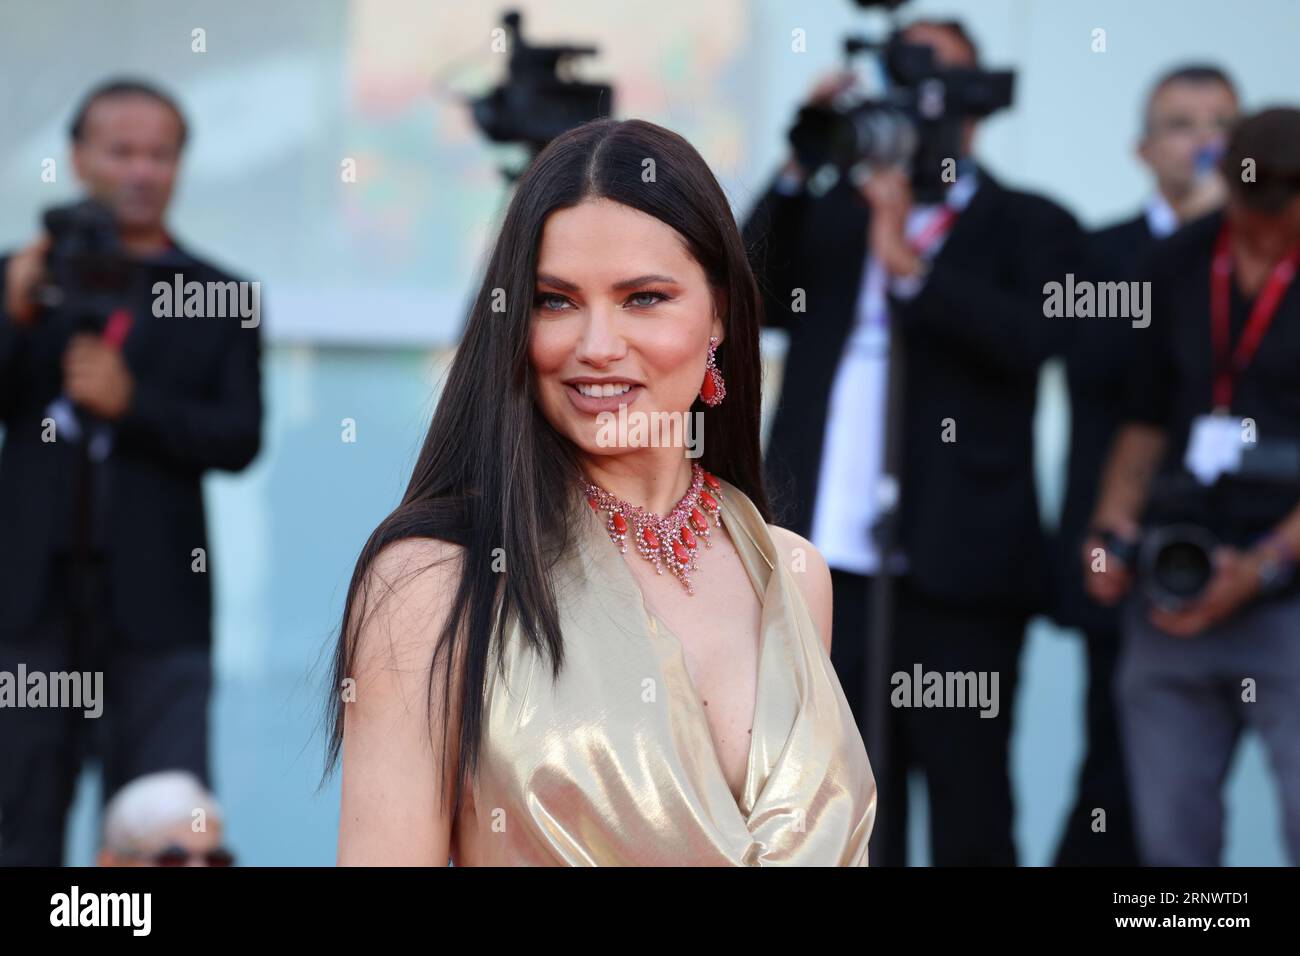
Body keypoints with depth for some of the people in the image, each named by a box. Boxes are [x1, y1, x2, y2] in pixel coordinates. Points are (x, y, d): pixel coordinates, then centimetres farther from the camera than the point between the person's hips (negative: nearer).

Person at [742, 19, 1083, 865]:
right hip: (830, 568, 3)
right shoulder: (830, 215, 17)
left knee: (969, 820, -1)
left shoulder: (1029, 226, 7)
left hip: (958, 572, -3)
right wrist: (801, 167, -6)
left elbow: (1031, 337, -11)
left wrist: (909, 261, -17)